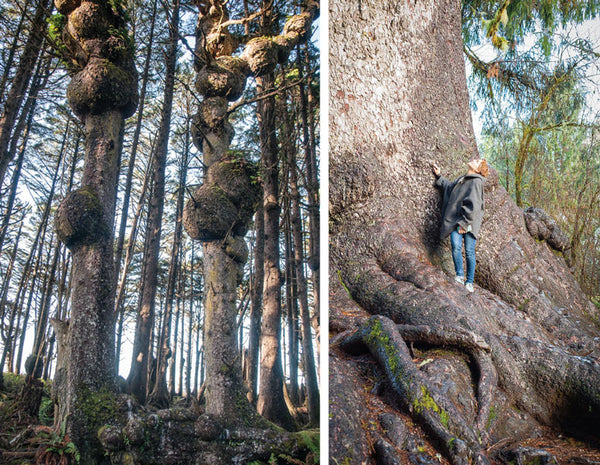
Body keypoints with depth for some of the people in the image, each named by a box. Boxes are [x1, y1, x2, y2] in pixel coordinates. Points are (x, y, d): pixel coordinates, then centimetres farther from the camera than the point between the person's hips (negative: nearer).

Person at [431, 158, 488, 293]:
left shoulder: (476, 182, -4)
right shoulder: (461, 180, 20)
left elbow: (473, 205, -12)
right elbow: (448, 187, 40)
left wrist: (465, 223, -16)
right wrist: (439, 175, 33)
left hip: (468, 222, -5)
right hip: (455, 221, 5)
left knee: (469, 251, -5)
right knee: (456, 246, -15)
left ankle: (469, 282, 4)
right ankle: (460, 276, -9)